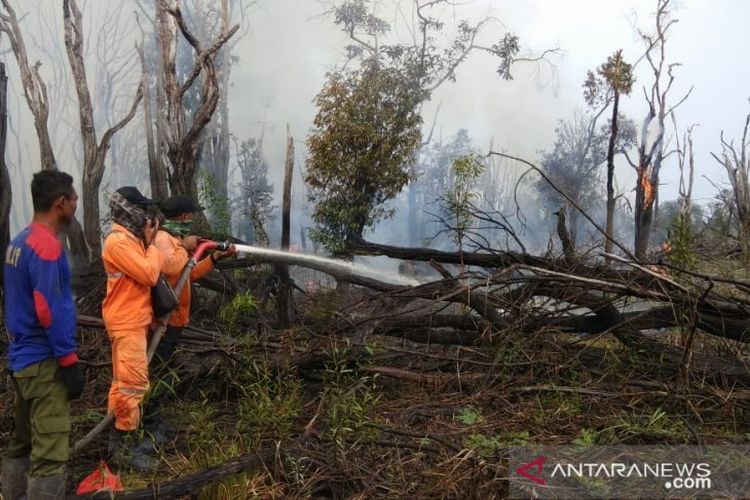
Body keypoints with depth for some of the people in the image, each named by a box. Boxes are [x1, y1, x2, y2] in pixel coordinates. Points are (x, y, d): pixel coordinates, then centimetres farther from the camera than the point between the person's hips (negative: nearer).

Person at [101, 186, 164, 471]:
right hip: (127, 324, -11)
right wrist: (152, 244, -12)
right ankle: (127, 446, 1)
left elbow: (147, 275, 12)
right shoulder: (118, 242, -18)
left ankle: (119, 440, 27)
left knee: (123, 383, 16)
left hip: (133, 321, 11)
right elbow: (149, 275, -22)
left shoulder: (131, 239, 12)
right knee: (133, 384, -7)